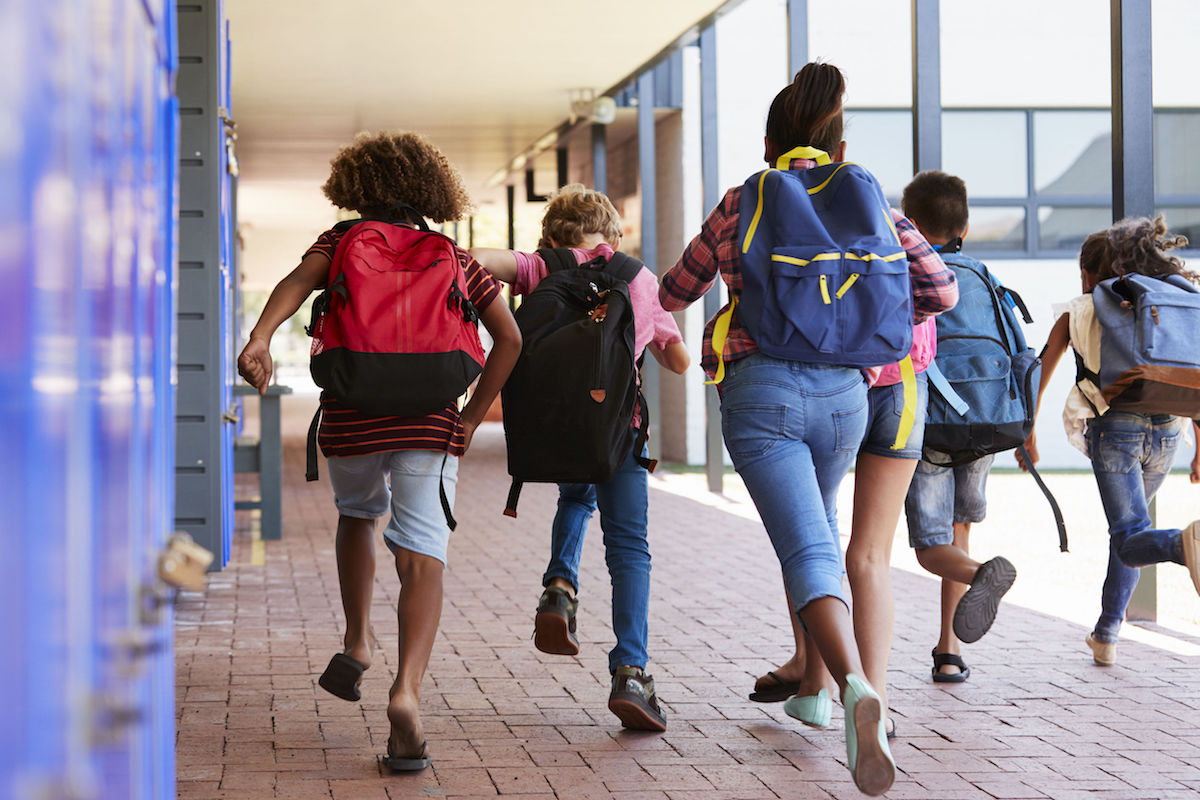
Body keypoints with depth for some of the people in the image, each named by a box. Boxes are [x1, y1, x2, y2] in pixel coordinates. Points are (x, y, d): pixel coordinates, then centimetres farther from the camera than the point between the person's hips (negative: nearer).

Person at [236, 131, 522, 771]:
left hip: (351, 419, 1)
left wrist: (259, 338, -26)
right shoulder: (454, 258, 16)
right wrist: (472, 416, 12)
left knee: (357, 514, 31)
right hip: (429, 424, -1)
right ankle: (406, 690, -27)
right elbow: (509, 338, 9)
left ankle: (357, 643, 25)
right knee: (421, 557, -8)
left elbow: (298, 281, -11)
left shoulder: (342, 243, 12)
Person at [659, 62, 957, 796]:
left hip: (759, 391, -2)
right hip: (842, 389, 2)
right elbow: (941, 289, 3)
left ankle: (855, 684, -39)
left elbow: (676, 294, 21)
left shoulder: (737, 205, 8)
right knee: (817, 523, 29)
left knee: (809, 553, -13)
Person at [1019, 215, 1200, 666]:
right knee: (1128, 529, 23)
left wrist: (1027, 431, 27)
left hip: (1115, 427, -4)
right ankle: (1105, 637, 22)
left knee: (1132, 540, -8)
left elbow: (1039, 374, 15)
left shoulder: (1077, 314, 11)